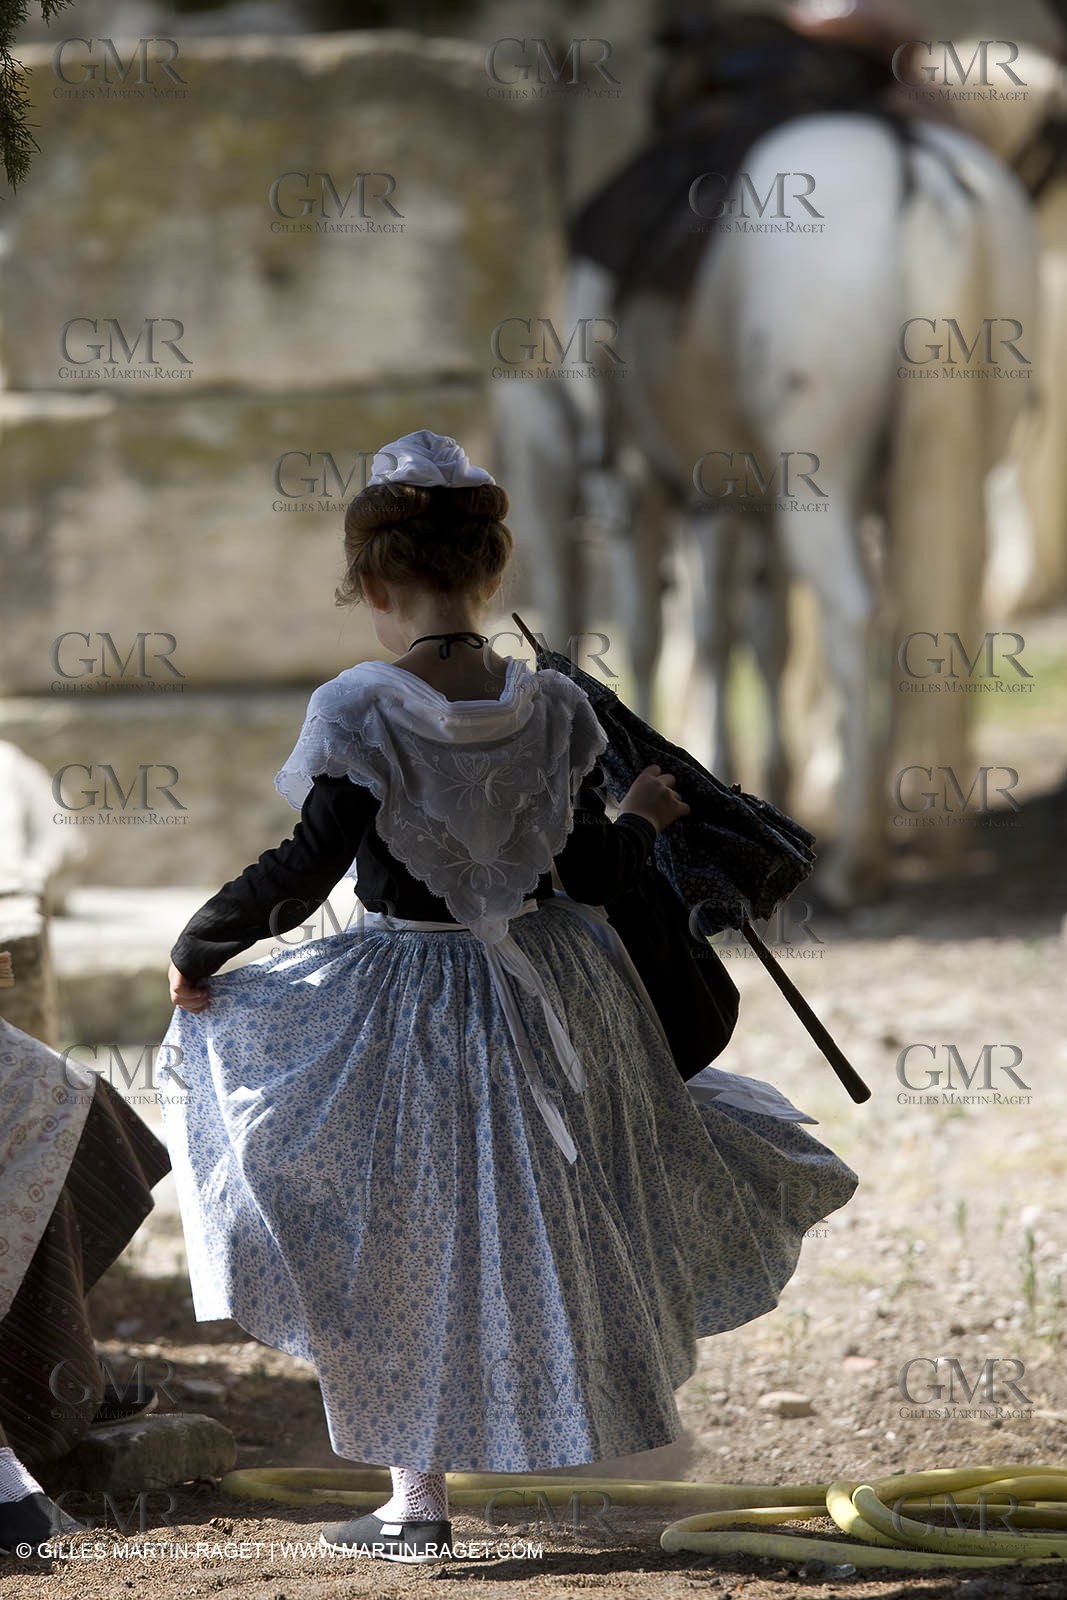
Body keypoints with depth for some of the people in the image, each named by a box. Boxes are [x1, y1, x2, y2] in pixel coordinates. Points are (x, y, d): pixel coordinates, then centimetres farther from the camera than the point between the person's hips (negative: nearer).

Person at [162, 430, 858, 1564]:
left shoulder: (361, 711, -20)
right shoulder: (550, 710, -7)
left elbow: (305, 869, -21)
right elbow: (589, 872, -2)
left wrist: (199, 947, -7)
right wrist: (642, 820, 19)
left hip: (406, 1005, -3)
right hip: (549, 992, 4)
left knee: (409, 1239, 9)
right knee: (548, 1210, 25)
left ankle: (417, 1502, 14)